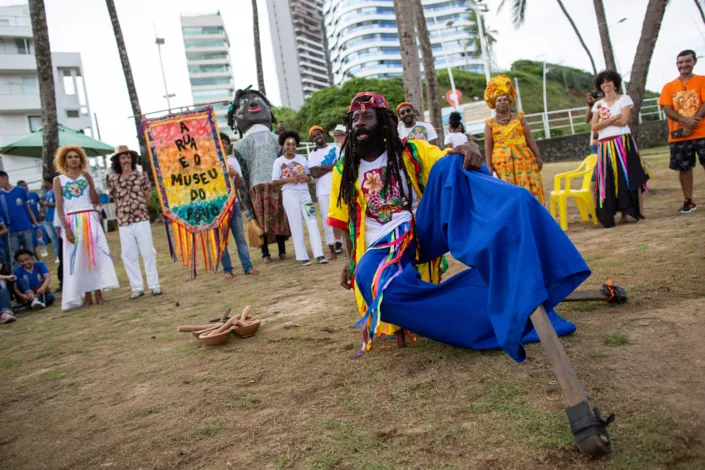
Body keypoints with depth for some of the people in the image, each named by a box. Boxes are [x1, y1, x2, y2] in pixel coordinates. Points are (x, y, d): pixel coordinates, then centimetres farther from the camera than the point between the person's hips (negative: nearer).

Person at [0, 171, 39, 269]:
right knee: (14, 259, 4)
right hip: (12, 231, 1)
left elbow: (28, 208, 5)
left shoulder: (21, 190, 1)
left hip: (26, 228, -1)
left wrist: (36, 224, 2)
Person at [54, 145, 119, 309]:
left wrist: (89, 182, -6)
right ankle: (87, 296, 4)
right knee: (77, 258, -1)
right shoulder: (59, 180, 7)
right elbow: (59, 206, 0)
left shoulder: (87, 177, 11)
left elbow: (95, 201, 4)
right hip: (72, 222, -1)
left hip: (90, 219, 1)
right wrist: (65, 227, -10)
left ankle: (98, 293, 0)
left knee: (95, 254, -4)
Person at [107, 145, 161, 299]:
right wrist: (123, 211, 10)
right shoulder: (113, 180, 4)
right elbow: (115, 199, 13)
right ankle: (137, 287, 11)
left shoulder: (141, 175, 2)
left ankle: (154, 285, 10)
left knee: (148, 252, 2)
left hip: (142, 219, -1)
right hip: (124, 222, 1)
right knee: (128, 255, 3)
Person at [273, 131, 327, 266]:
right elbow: (274, 182, -1)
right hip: (289, 194, -2)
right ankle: (303, 257, 4)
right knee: (296, 225, 0)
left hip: (304, 193, 3)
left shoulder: (302, 159, 9)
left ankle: (319, 255, -5)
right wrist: (288, 180, -16)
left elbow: (309, 177, 15)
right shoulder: (278, 162, 1)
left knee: (312, 222, -5)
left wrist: (307, 178, -9)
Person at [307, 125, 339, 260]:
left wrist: (322, 167, -8)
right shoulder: (312, 155, 9)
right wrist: (331, 167, -7)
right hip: (323, 191, 1)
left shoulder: (335, 148, 7)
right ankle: (332, 251, 7)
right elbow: (314, 174, -5)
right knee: (326, 220, 1)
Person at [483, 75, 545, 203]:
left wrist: (538, 156, 5)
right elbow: (488, 146, 2)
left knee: (528, 190, -1)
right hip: (502, 163, -1)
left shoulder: (519, 118, 13)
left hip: (523, 160, 1)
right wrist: (489, 165, -6)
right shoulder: (490, 124, 9)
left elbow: (530, 139, 11)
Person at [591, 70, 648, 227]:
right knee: (610, 181, 0)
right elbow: (594, 127, 1)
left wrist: (604, 121, -4)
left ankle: (639, 213, -4)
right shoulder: (598, 104, 13)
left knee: (629, 177, -7)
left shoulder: (624, 99, 4)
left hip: (623, 142, -3)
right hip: (605, 146, 4)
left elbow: (623, 121, -9)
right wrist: (612, 119, -9)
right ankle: (624, 213, 7)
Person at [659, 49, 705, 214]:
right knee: (684, 168, 5)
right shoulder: (669, 87, 9)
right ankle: (688, 201, 14)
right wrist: (686, 120, -20)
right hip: (678, 136, 2)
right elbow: (667, 110, -3)